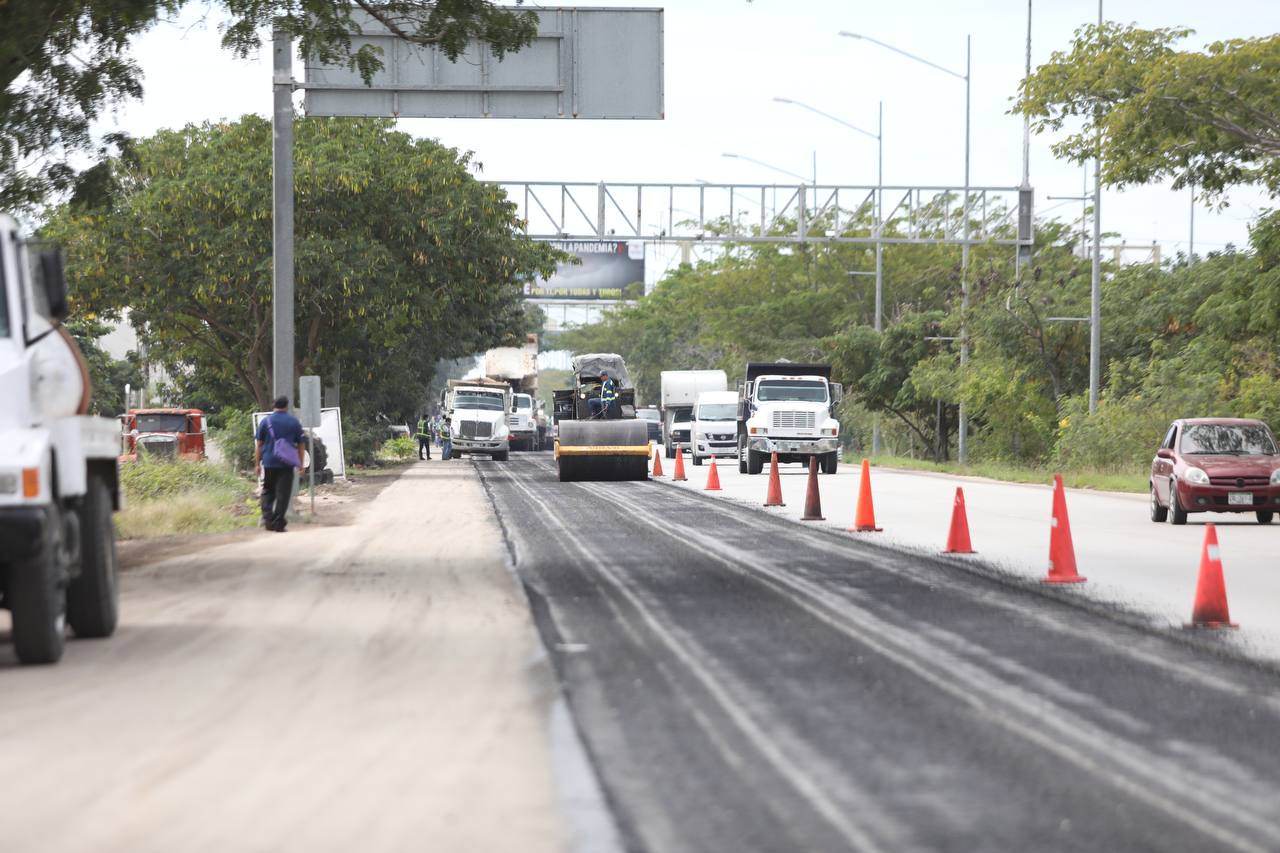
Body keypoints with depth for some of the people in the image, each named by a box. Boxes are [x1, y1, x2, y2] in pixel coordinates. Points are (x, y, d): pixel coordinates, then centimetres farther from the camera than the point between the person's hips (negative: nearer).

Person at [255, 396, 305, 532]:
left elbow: (258, 444, 3)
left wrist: (257, 463, 8)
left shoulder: (265, 421, 2)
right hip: (287, 464, -1)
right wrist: (300, 465, 12)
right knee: (283, 494, 2)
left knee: (268, 492, 14)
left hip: (269, 463, 1)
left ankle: (267, 517, -3)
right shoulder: (294, 422, 3)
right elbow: (300, 445, 6)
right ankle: (278, 523, -2)